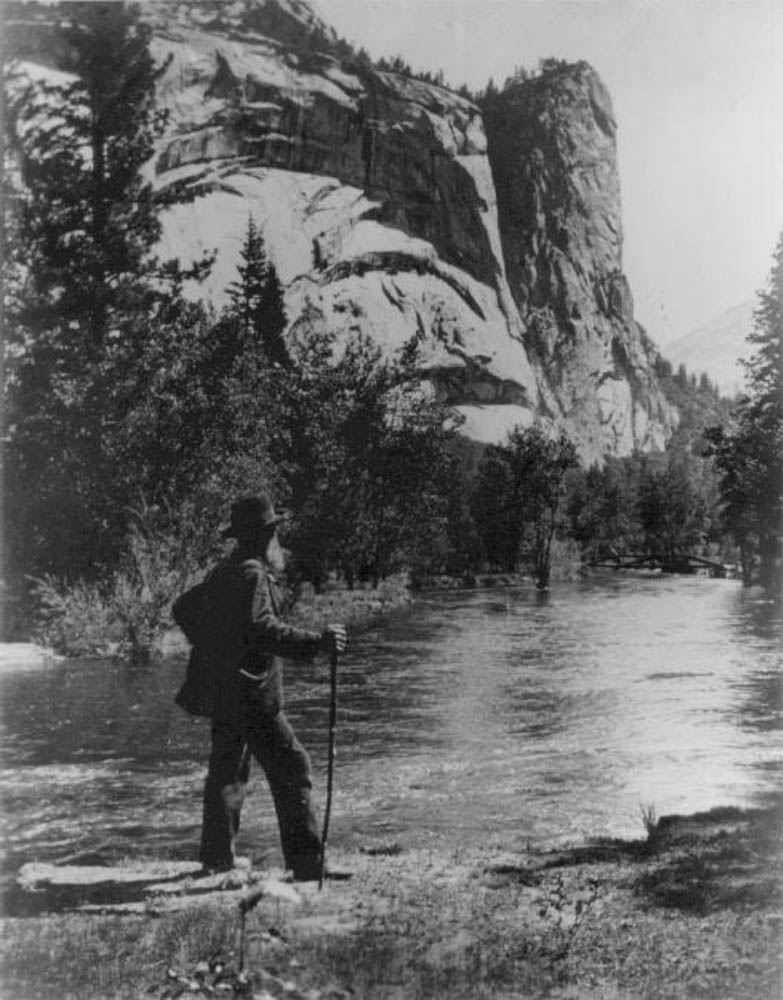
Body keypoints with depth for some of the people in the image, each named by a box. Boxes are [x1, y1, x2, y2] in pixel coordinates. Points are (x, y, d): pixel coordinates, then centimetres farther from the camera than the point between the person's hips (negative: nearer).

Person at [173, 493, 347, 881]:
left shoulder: (222, 572, 14)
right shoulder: (252, 574, -16)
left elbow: (183, 609, 25)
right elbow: (263, 629, -28)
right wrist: (316, 642, -26)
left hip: (221, 691, 10)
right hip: (250, 693, -10)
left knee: (227, 769, 19)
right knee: (290, 767, -7)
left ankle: (217, 856, 30)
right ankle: (305, 861, -8)